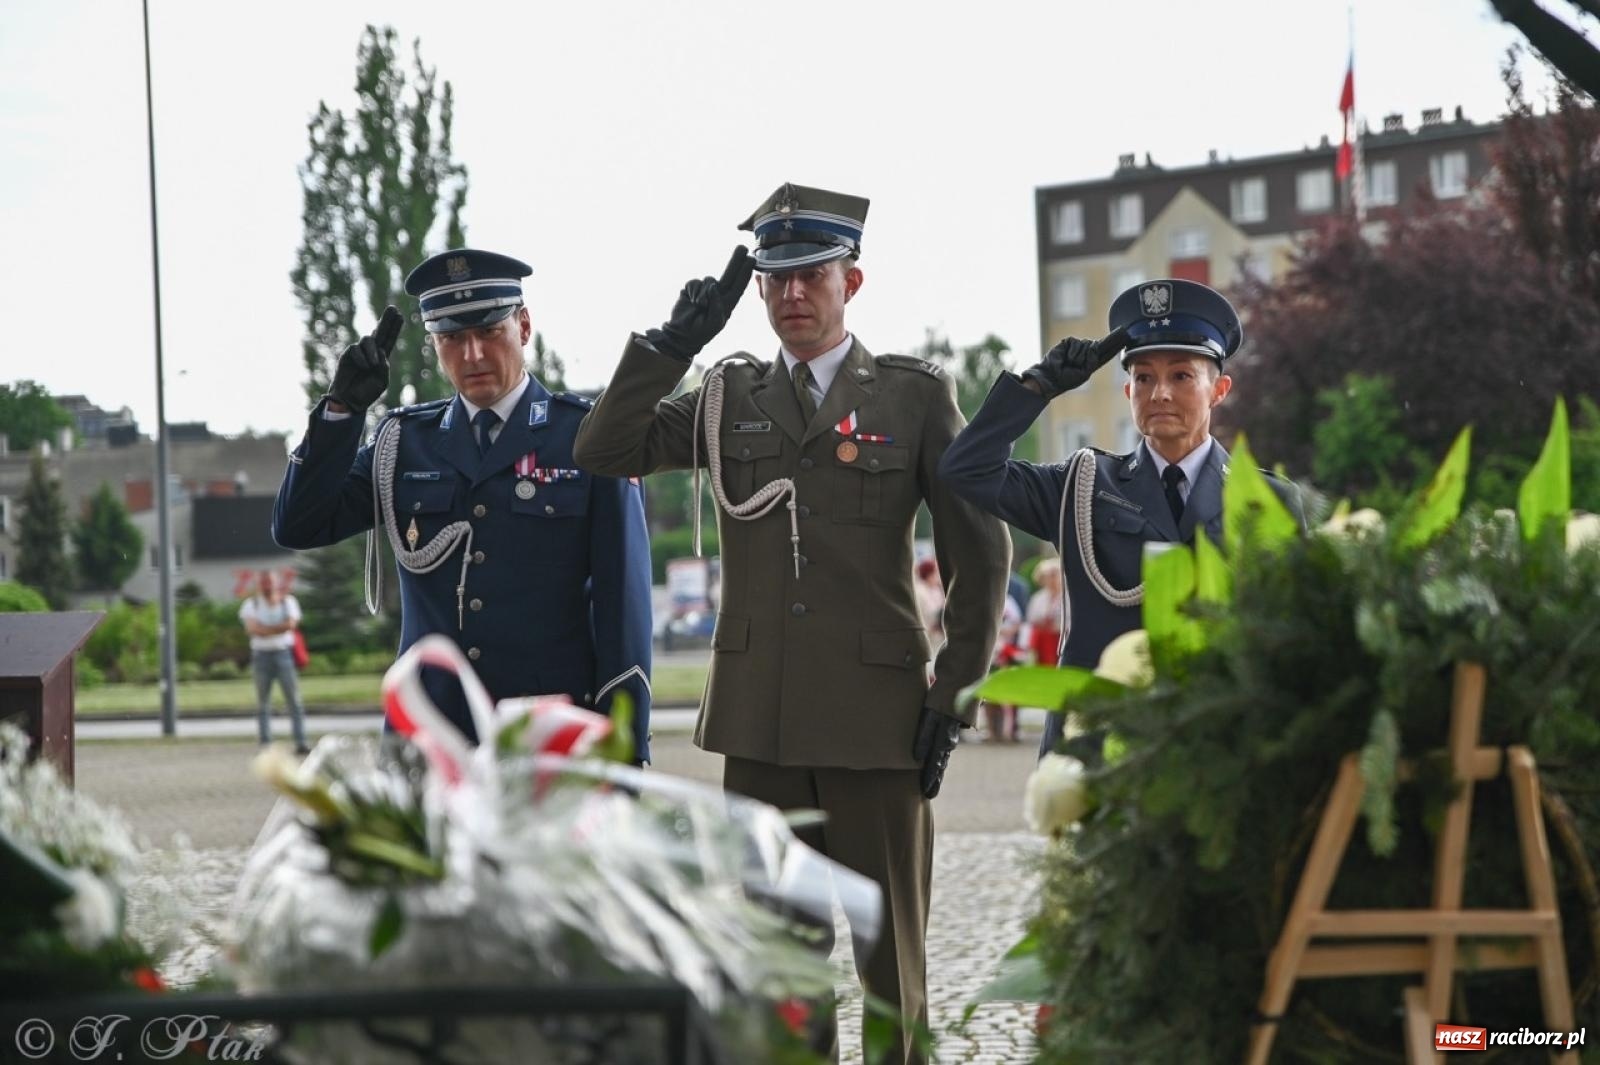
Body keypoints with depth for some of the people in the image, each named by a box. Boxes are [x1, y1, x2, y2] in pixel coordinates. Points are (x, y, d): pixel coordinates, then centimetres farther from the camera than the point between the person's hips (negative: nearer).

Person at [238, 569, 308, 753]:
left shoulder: (288, 601, 7)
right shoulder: (251, 605, 6)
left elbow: (291, 624, -10)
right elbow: (252, 628, -10)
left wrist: (265, 629, -10)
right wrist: (279, 628, -11)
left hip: (284, 653, -1)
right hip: (261, 654, 1)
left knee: (294, 700, -6)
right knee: (263, 703, 3)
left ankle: (300, 743, -8)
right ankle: (265, 744, 5)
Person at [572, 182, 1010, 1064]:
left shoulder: (917, 395, 1)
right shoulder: (725, 397, 10)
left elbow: (981, 552, 2)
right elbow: (603, 452, -1)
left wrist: (954, 699, -3)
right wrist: (675, 340, -10)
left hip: (876, 716, -3)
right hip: (760, 719, 3)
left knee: (891, 957, 4)